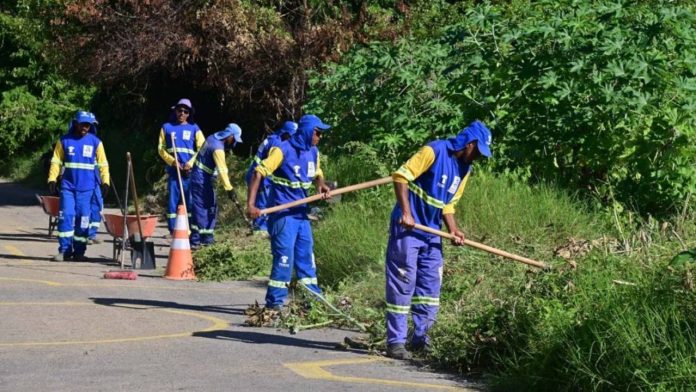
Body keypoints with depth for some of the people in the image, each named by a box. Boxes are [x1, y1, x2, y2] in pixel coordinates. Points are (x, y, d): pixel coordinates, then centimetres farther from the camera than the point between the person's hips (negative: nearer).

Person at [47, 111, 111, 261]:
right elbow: (56, 161, 7)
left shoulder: (95, 142, 5)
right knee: (66, 216, -8)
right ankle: (64, 249, -2)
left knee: (83, 218, 0)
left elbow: (103, 164, 7)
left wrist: (105, 181, -2)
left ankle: (79, 251, 9)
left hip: (87, 188, 0)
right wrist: (52, 179, -3)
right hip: (68, 186, 0)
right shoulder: (64, 140, 5)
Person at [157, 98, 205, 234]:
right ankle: (173, 232, 0)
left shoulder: (194, 129, 10)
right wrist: (172, 161, -7)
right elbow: (161, 148, 9)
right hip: (173, 171, 1)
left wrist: (191, 163, -11)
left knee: (190, 201, -3)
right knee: (173, 201, -2)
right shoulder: (166, 127, 12)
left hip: (190, 171, 0)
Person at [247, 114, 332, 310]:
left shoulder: (313, 152, 8)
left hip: (301, 213, 7)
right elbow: (259, 173, -19)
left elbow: (317, 174, 23)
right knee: (284, 256, -7)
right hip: (283, 213, -7)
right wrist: (250, 205, -26)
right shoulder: (283, 150, -15)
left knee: (306, 255, 12)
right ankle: (274, 301, 1)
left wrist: (321, 186, -3)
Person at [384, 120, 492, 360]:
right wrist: (406, 212, -25)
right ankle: (395, 342, -1)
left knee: (430, 285, 9)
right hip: (407, 228, -8)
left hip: (431, 233, 8)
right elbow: (401, 176, -18)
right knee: (402, 284, -5)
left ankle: (421, 338, 19)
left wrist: (453, 230, -1)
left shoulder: (464, 169, 10)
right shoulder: (434, 151, -14)